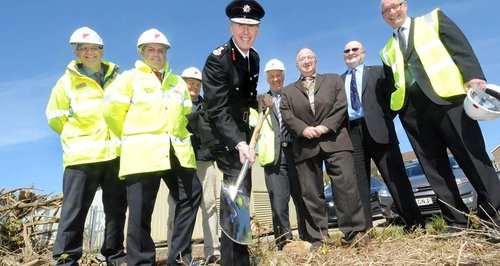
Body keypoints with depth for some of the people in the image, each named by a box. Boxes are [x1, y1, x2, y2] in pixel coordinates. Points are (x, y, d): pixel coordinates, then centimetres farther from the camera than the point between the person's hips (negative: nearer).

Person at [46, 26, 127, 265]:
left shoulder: (116, 78, 13)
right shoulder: (68, 81, 6)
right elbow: (55, 116, 10)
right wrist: (77, 137, 9)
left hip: (116, 153, 3)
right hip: (82, 155, -2)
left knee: (117, 208, 9)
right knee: (74, 209, -3)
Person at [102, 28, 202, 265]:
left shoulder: (177, 82, 21)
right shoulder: (130, 78, 7)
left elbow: (186, 114, 25)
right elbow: (111, 110, 1)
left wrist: (177, 137, 15)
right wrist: (133, 137, 7)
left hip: (177, 153, 5)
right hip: (142, 154, -5)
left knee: (191, 196, 3)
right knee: (141, 211, -1)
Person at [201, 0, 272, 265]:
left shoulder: (253, 57, 4)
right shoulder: (217, 59, -21)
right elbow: (218, 110, -29)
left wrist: (259, 100, -5)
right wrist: (239, 143, -40)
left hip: (239, 127, 8)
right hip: (219, 129, -8)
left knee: (237, 184, 17)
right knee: (238, 182, -20)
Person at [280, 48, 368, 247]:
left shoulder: (334, 80, 17)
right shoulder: (289, 91, 19)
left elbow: (341, 106, 3)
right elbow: (286, 115, 4)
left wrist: (326, 126, -12)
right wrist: (303, 129, -13)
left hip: (334, 140, -1)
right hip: (305, 146, 1)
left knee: (346, 184, -8)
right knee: (311, 192, 1)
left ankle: (354, 232, 2)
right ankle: (318, 238, 9)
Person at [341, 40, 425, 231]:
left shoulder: (378, 72, 15)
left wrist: (385, 119, -4)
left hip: (377, 129, -2)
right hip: (351, 133, 2)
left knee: (395, 177, -3)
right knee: (358, 183, 0)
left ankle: (415, 224, 7)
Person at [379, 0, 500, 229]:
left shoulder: (433, 19, 15)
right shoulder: (387, 51, 24)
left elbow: (461, 48, 1)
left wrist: (473, 77, -15)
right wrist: (394, 109, 6)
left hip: (446, 98, -3)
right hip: (412, 112, 4)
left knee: (473, 157, -4)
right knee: (434, 167, 2)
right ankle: (457, 222, 9)